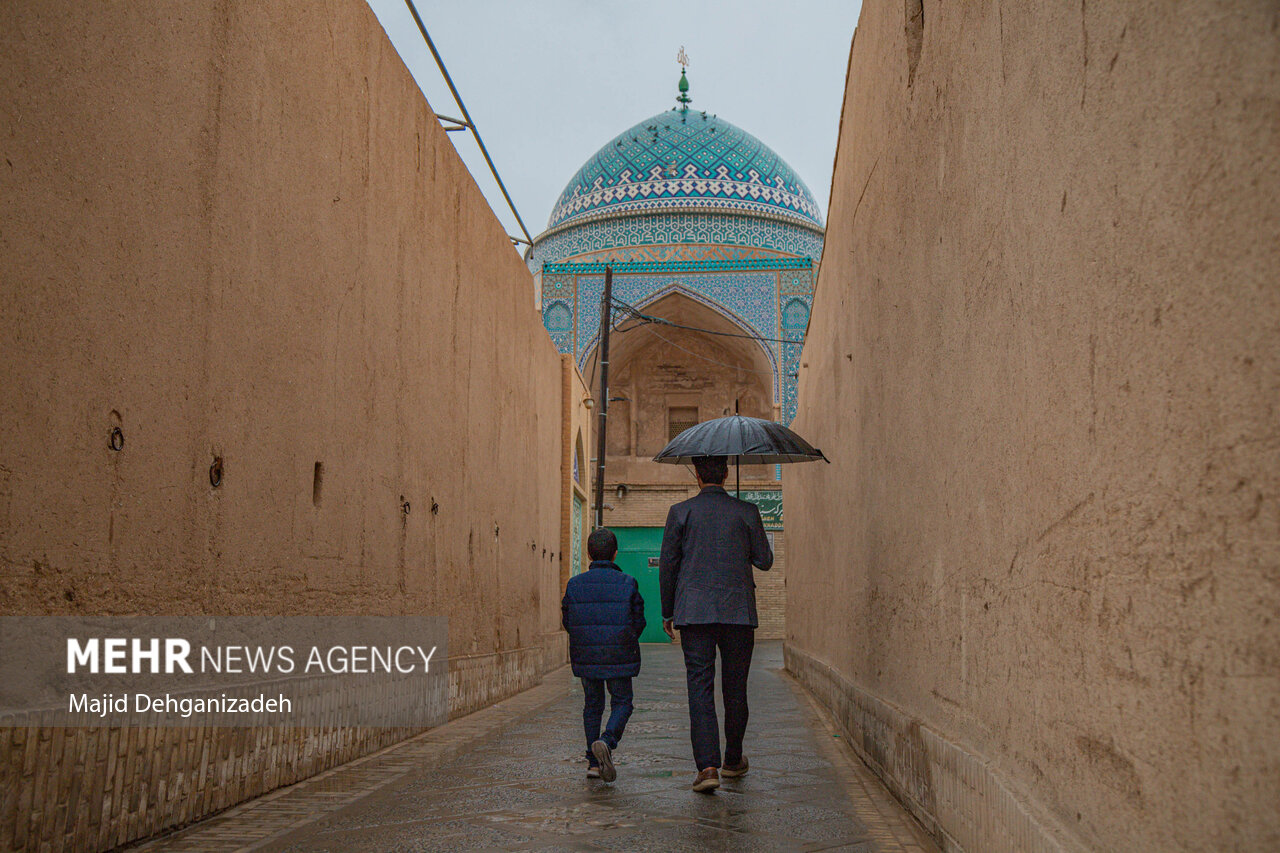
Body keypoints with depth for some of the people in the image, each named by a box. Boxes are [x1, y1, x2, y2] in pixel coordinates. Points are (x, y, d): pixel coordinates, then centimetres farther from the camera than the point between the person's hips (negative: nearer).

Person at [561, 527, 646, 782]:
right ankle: (607, 741, -17)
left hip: (585, 655, 2)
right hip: (619, 656, -2)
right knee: (622, 703, 10)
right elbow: (638, 622, -2)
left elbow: (568, 622, 3)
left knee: (592, 704, 15)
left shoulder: (575, 584, -1)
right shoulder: (627, 583, -6)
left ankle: (593, 762, 14)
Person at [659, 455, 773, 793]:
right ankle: (733, 761, 27)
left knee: (700, 688, -2)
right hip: (738, 612, 1)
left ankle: (707, 766, -13)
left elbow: (667, 565, 2)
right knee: (735, 689, 13)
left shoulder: (680, 512, 0)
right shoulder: (747, 512, 2)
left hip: (694, 612, -1)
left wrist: (667, 612, 11)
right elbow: (764, 560, 7)